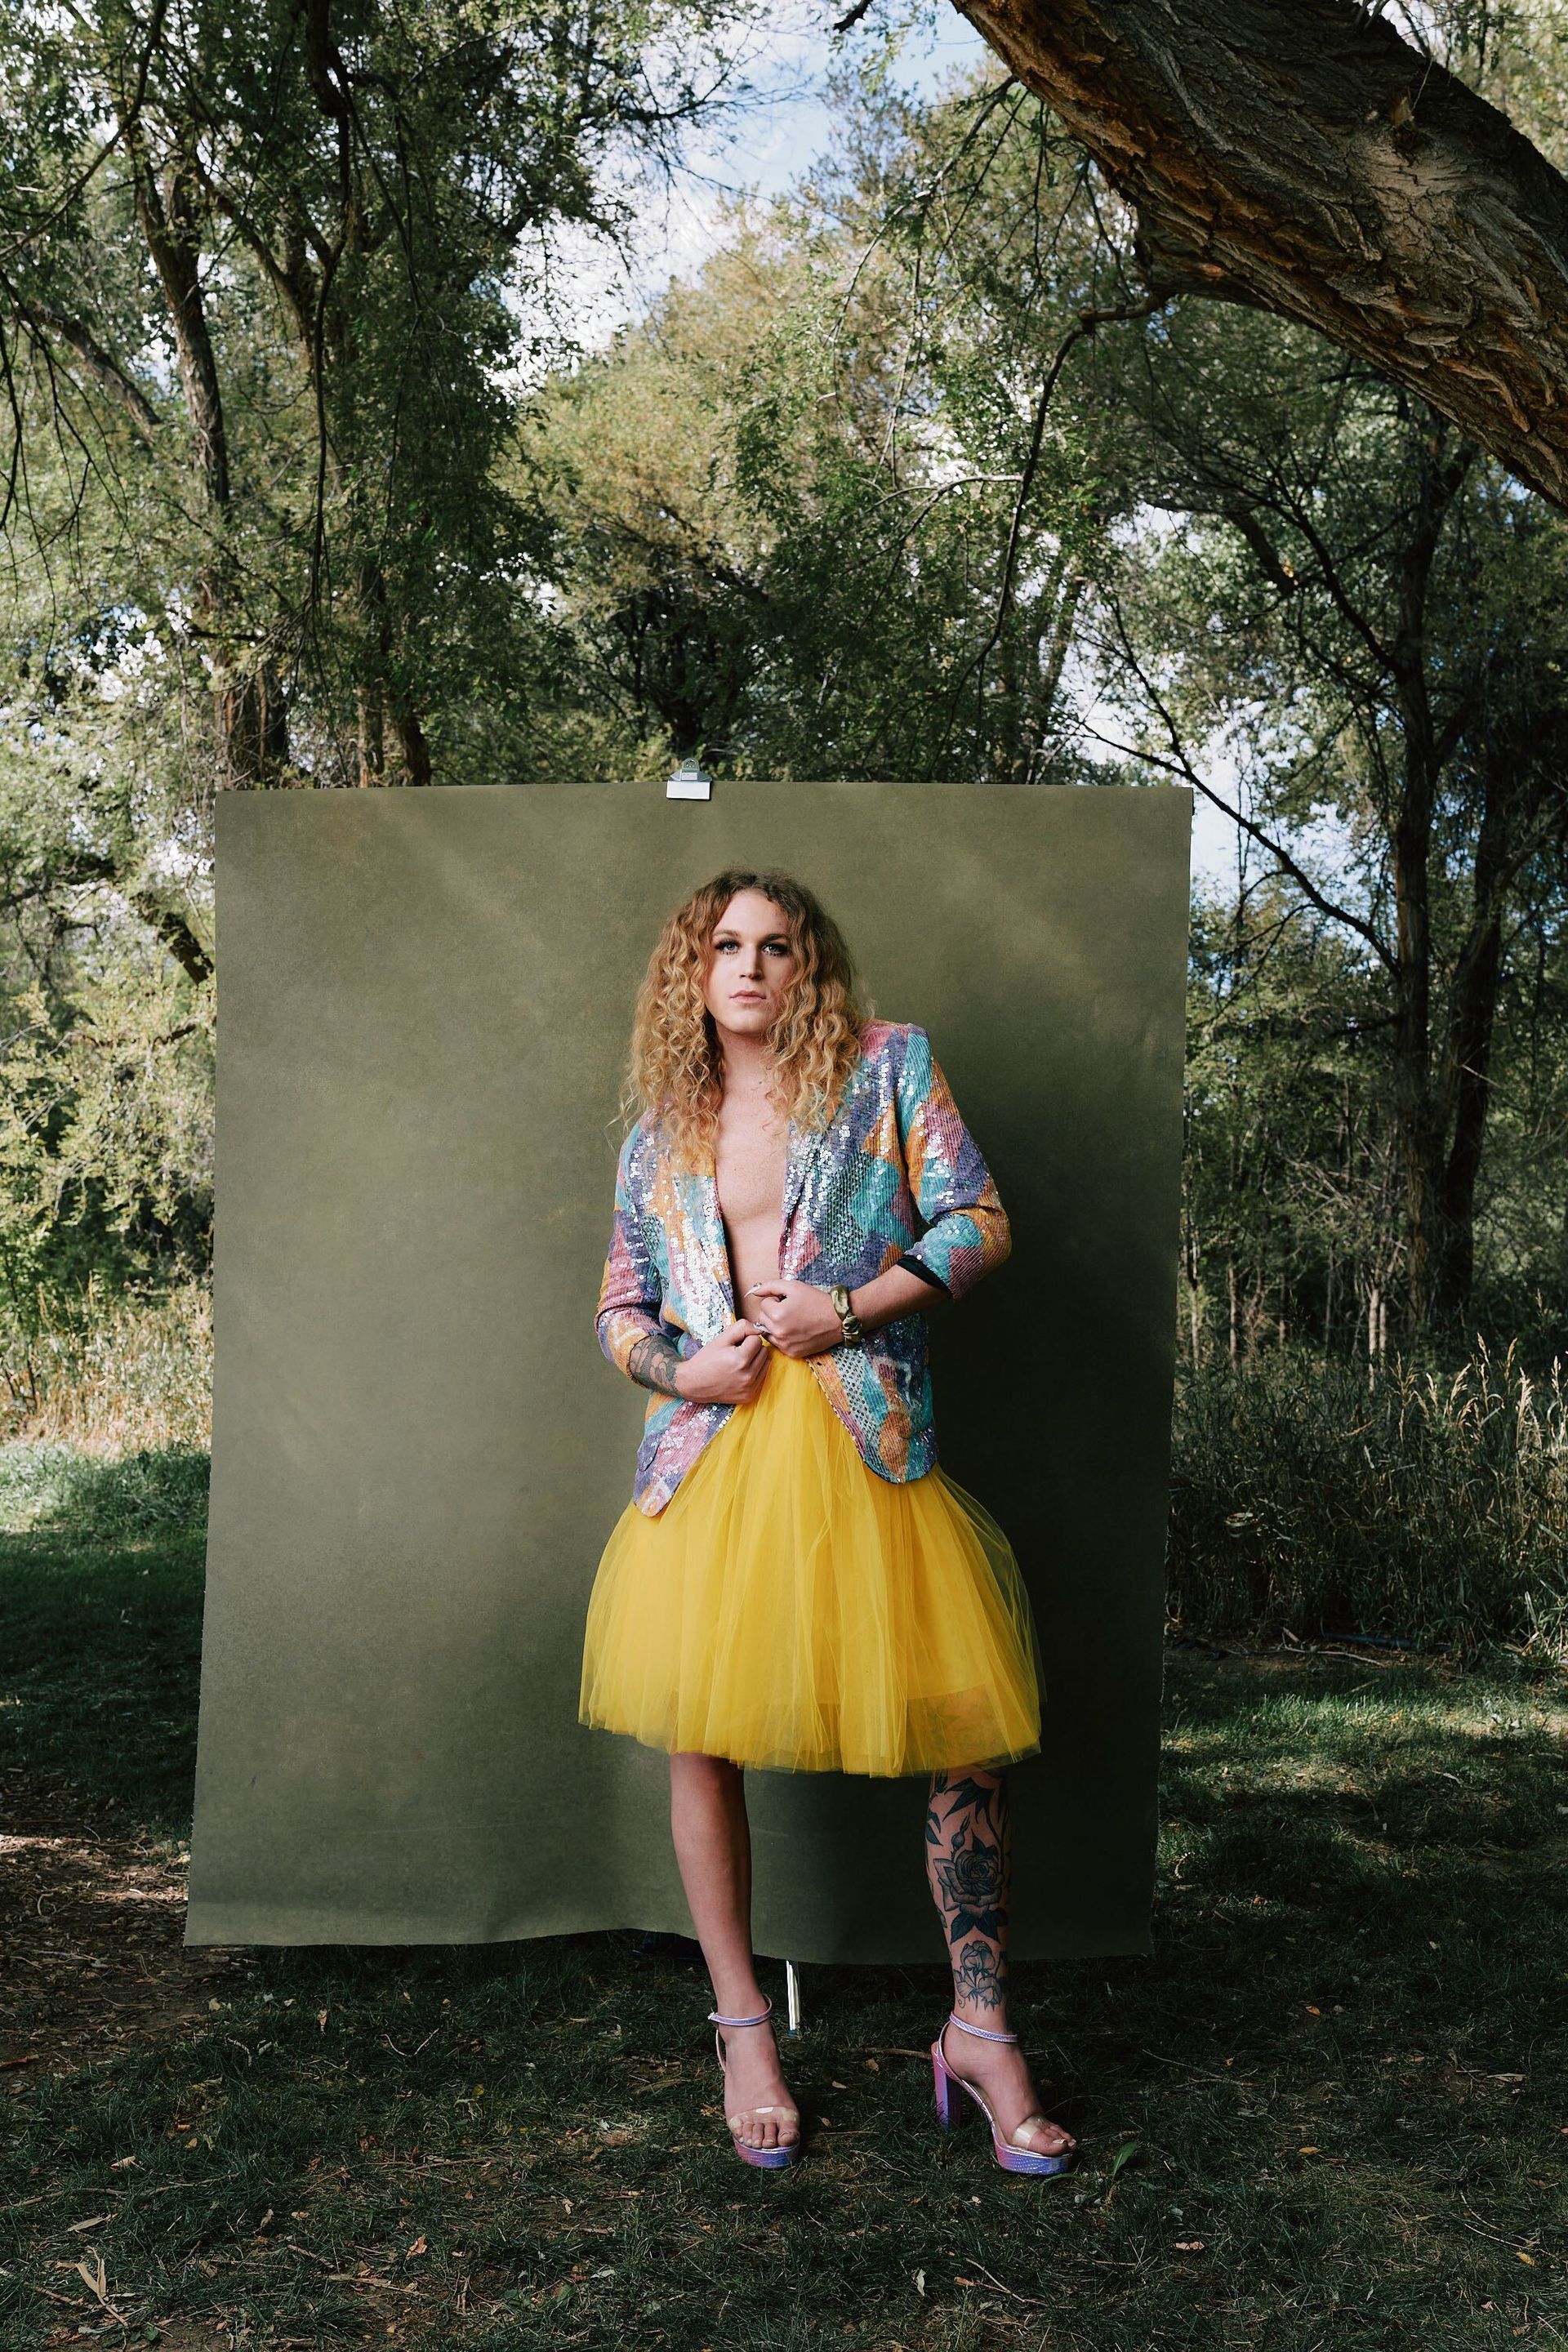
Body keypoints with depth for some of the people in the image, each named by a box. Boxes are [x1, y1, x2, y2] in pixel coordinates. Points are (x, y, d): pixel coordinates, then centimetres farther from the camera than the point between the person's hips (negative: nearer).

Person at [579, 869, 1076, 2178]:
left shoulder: (887, 1066, 6)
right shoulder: (662, 1126, 14)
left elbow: (981, 1221, 0)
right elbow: (620, 1308, 17)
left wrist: (849, 1308, -11)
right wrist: (681, 1367, -5)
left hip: (865, 1446, -2)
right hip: (710, 1453, 2)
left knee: (967, 1729, -4)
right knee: (702, 1743, 4)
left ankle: (980, 2030, 13)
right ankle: (743, 2029, 21)